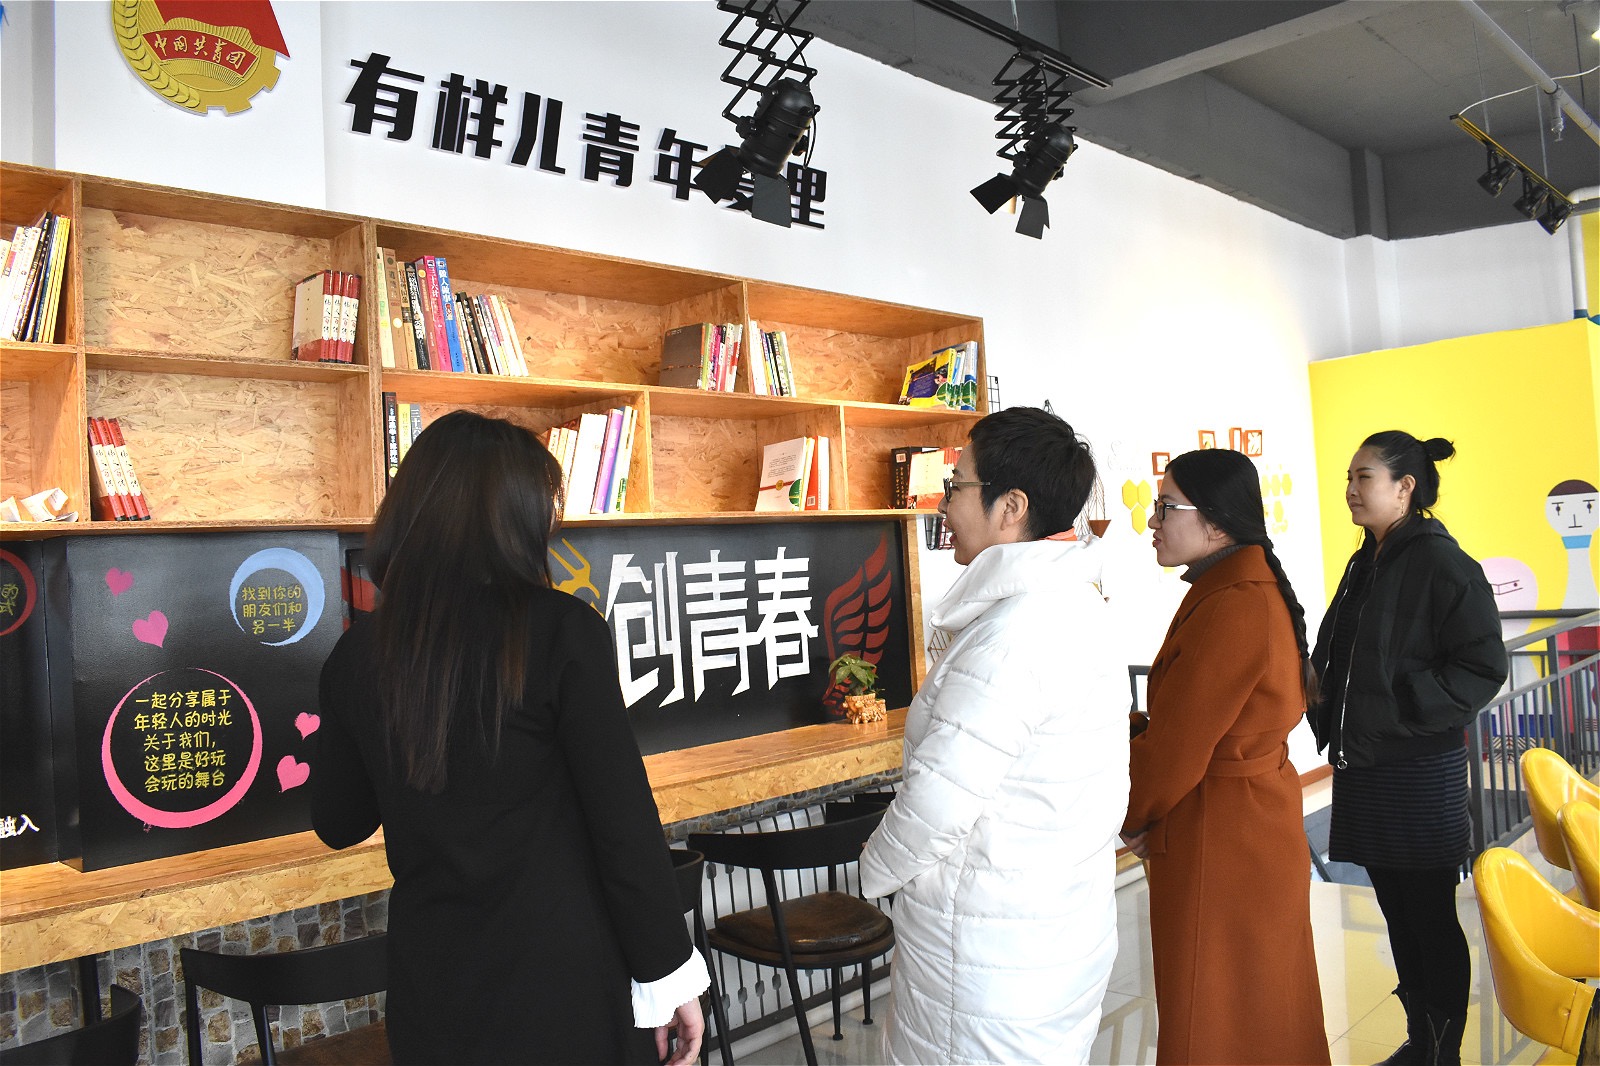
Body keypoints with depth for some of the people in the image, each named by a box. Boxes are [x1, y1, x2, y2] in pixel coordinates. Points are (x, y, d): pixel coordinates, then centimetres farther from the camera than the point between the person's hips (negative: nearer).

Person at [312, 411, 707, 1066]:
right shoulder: (561, 630, -17)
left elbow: (339, 824, 11)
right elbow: (624, 820, -16)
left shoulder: (357, 654, -3)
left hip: (433, 993, 5)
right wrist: (669, 973, -6)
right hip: (565, 982, -4)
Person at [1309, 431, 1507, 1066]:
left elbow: (1482, 668, -16)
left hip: (1419, 770, -8)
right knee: (1396, 911, 16)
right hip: (1360, 766, 8)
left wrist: (1400, 709, -19)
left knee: (1430, 916, 5)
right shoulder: (1364, 564, 11)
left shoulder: (1442, 563, -13)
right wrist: (1330, 723, 9)